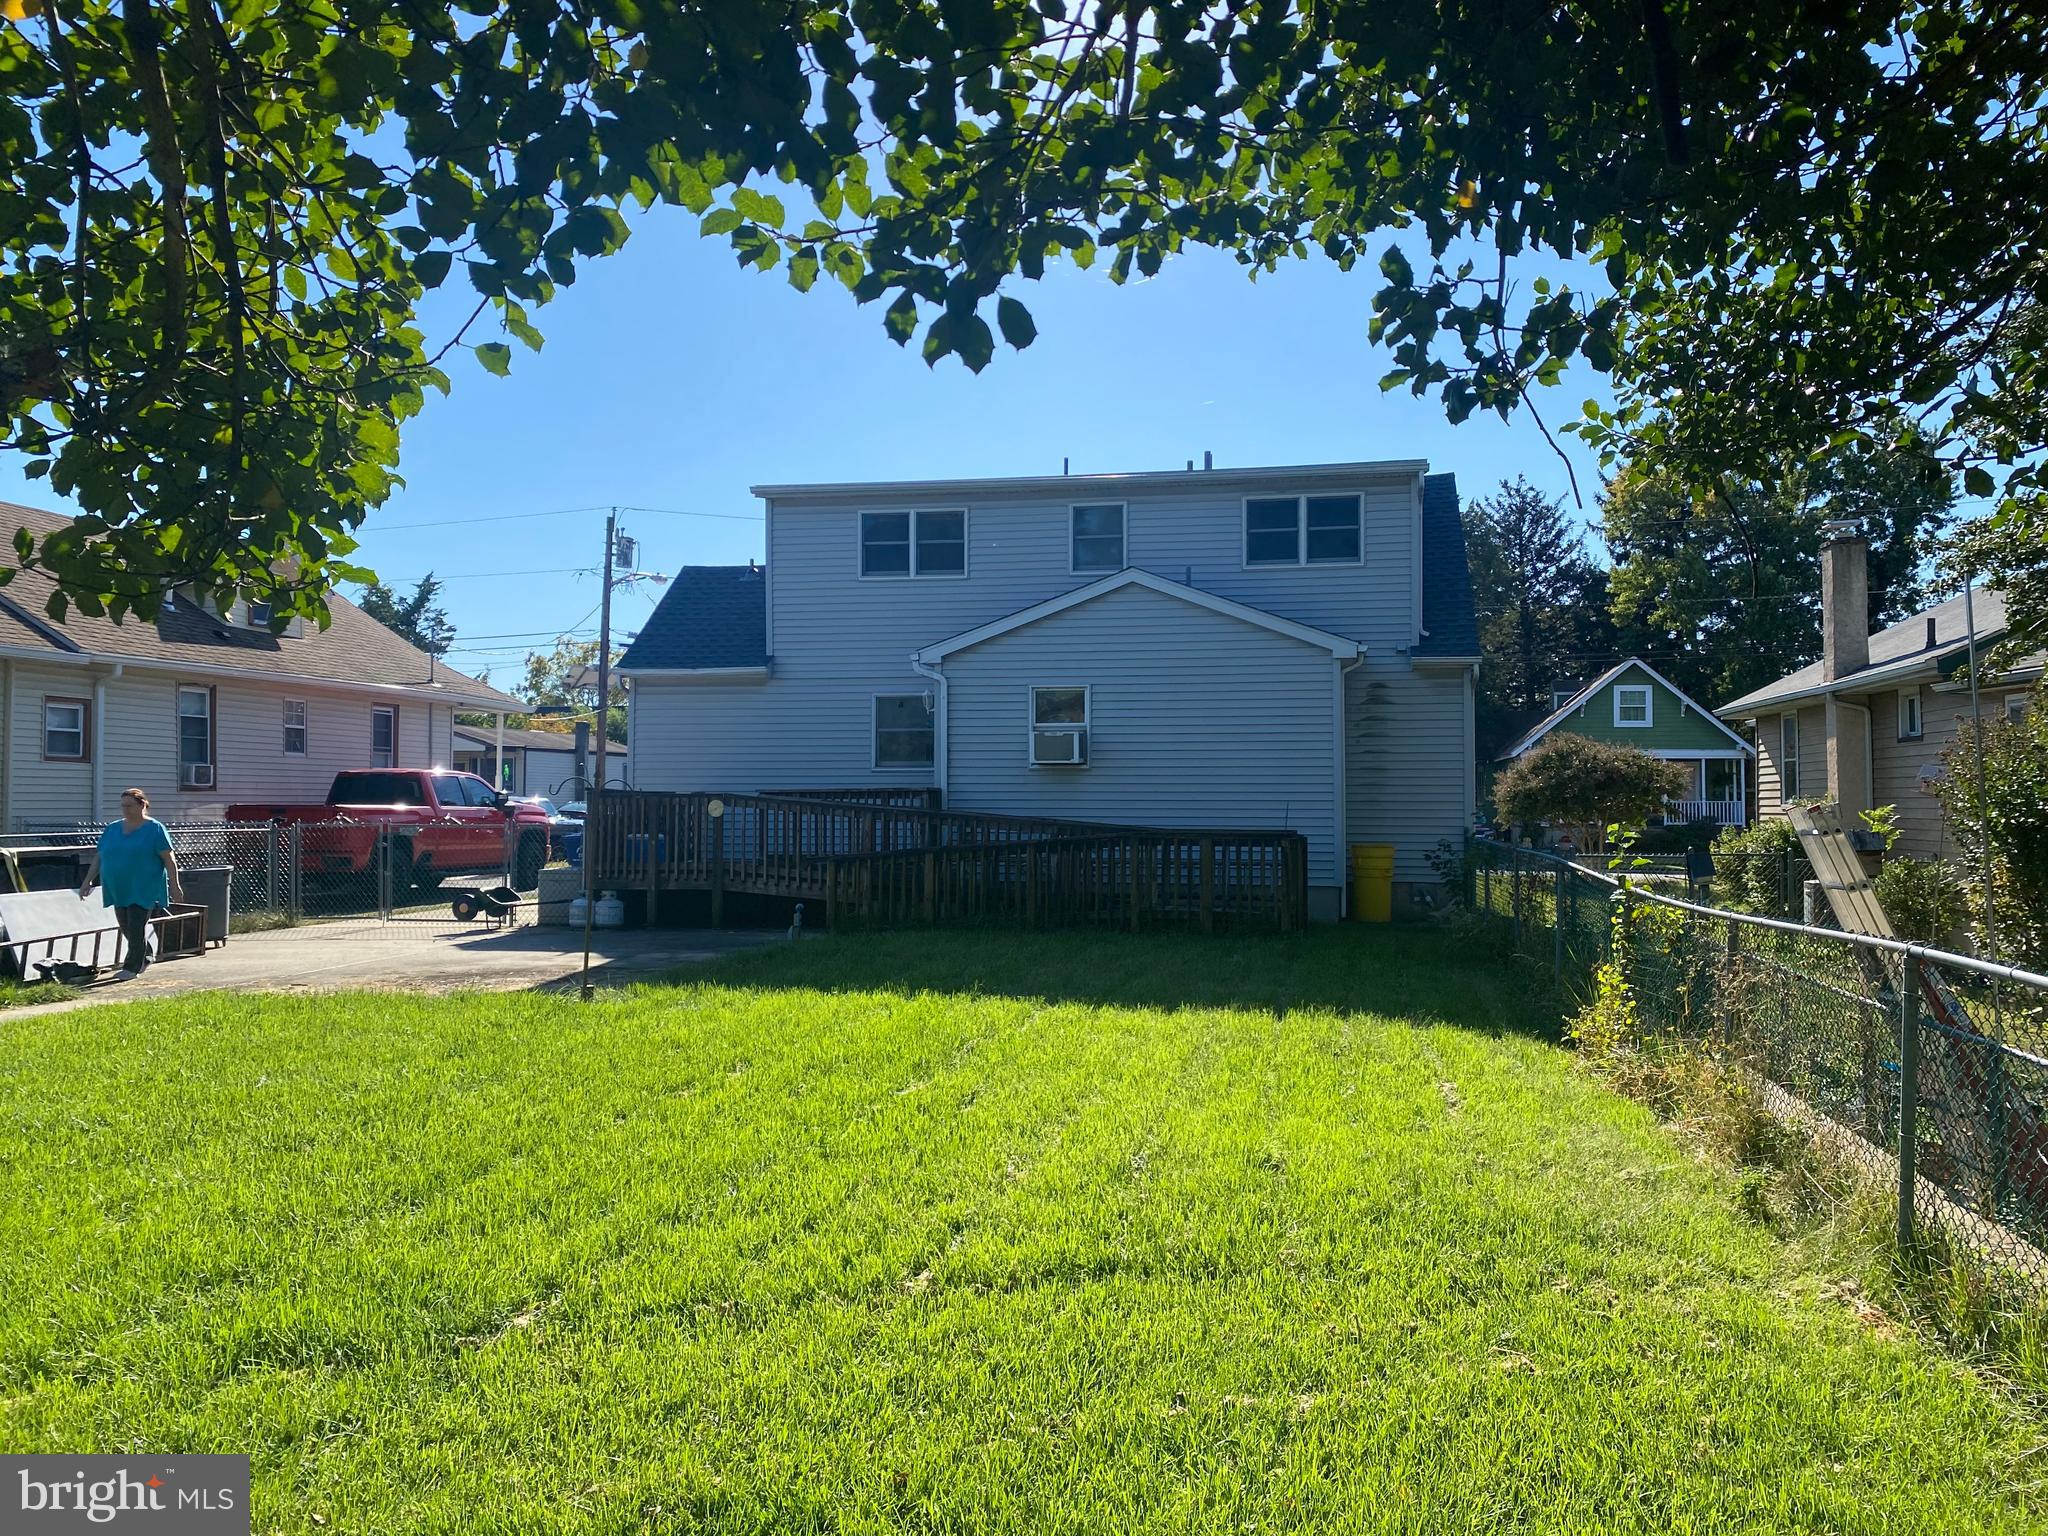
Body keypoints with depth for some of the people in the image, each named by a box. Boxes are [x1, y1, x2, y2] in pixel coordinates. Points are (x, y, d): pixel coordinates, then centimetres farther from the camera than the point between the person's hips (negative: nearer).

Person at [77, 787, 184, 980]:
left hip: (143, 889, -6)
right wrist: (87, 881, 8)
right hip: (119, 889, 6)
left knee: (136, 928, -7)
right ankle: (143, 959, 27)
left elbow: (169, 859, -8)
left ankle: (131, 968, -1)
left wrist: (174, 885, -13)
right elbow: (98, 857, 15)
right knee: (126, 928, 11)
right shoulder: (112, 829, 11)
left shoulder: (155, 829, -5)